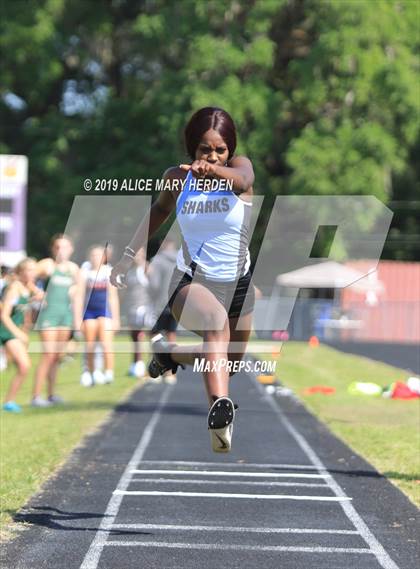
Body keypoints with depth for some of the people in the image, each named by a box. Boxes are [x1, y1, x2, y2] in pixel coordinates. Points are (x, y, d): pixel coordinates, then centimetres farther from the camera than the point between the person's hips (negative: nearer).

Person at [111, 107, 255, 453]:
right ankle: (220, 406, -55)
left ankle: (167, 352, 46)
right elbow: (161, 209, 18)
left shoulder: (239, 166, -10)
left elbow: (243, 179, -37)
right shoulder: (177, 178, -5)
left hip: (237, 284, 3)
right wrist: (129, 254, 14)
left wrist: (214, 171, -59)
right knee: (216, 319, -37)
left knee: (228, 363, 19)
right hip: (190, 281, -3)